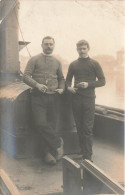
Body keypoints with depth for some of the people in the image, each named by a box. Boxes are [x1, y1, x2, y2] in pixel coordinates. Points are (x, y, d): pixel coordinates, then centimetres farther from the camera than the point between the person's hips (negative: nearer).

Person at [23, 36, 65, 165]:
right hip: (38, 97, -3)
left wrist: (61, 88, 6)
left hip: (53, 97, 3)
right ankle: (57, 142, 1)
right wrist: (37, 85, -19)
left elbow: (61, 78, 26)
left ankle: (48, 153, 12)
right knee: (40, 124, -17)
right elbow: (26, 76, -3)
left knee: (51, 125, 2)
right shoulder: (34, 60, 6)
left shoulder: (57, 62, 17)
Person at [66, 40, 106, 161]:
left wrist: (88, 84, -14)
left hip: (89, 99, -3)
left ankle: (88, 157, -1)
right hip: (76, 99, 3)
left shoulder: (94, 64, 2)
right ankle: (83, 152, 19)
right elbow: (68, 79, 21)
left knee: (87, 128, -5)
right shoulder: (73, 65, 12)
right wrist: (68, 87, -1)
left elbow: (102, 81, 1)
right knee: (79, 127, 8)